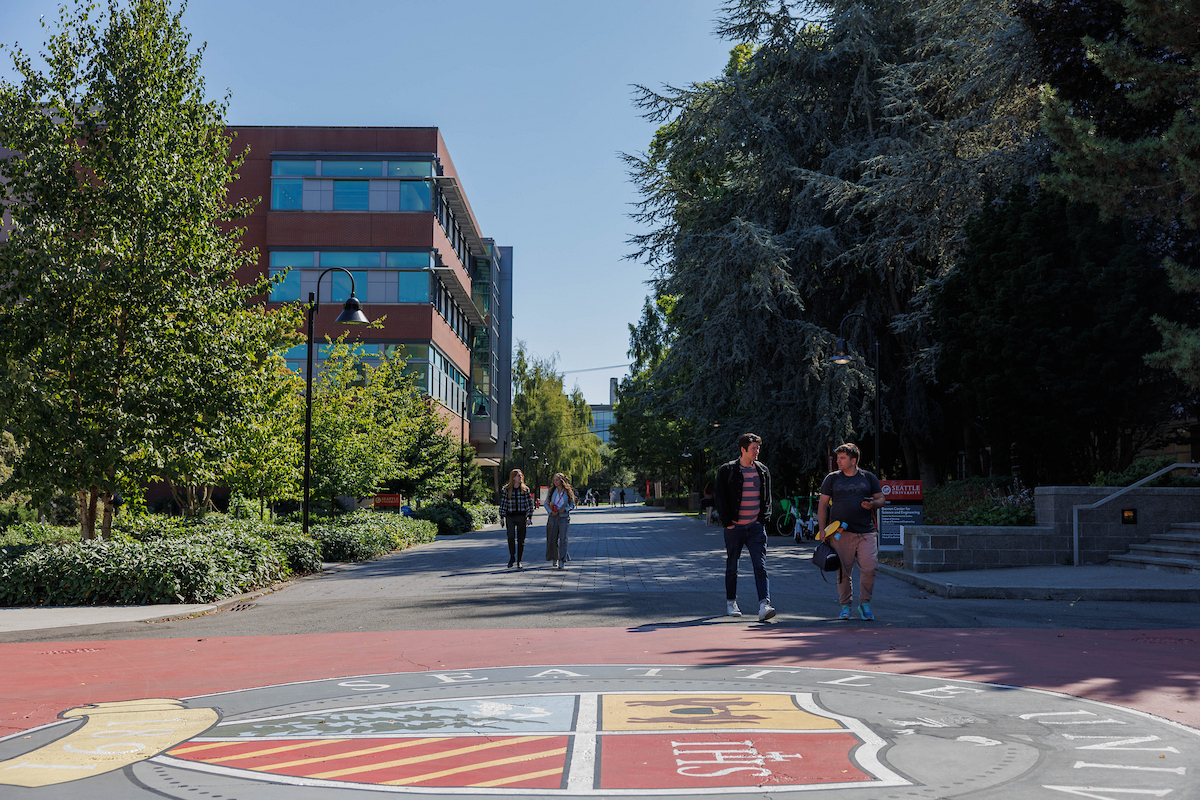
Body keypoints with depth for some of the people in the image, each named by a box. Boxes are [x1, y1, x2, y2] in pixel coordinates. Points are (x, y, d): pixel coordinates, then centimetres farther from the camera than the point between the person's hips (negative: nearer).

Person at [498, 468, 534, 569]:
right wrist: (502, 517, 0)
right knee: (511, 536, -17)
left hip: (521, 517, 1)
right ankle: (512, 557, 4)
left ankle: (519, 561, 13)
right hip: (510, 516, -1)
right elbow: (503, 504, 5)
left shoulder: (525, 489, 4)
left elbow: (530, 504, 5)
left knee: (521, 540, 2)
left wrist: (530, 517, -1)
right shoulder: (506, 490, 3)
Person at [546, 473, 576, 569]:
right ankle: (555, 559, 26)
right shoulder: (552, 491, 3)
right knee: (553, 539, 6)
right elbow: (546, 503, 9)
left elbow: (572, 504, 6)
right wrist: (550, 511, -7)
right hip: (553, 517, 2)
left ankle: (562, 562, -9)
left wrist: (565, 509, -12)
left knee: (563, 539, -9)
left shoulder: (568, 492, -2)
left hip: (564, 517, -2)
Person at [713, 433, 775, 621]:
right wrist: (727, 522, -8)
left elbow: (767, 497, 15)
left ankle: (764, 605, -18)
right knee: (732, 567, 9)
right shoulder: (727, 471, -2)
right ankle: (731, 602, 24)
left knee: (760, 565, -9)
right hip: (734, 527, -2)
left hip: (756, 527, 2)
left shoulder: (762, 470, 10)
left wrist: (763, 519, 3)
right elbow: (721, 498, -2)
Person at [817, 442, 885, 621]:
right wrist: (821, 529, 1)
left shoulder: (868, 478, 11)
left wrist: (872, 504, -9)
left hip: (866, 532, 0)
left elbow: (881, 499, 15)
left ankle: (865, 604, 7)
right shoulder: (832, 478, 9)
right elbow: (823, 504, 10)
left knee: (869, 569, -9)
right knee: (843, 571, -1)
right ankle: (845, 606, 11)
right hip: (841, 532, 0)